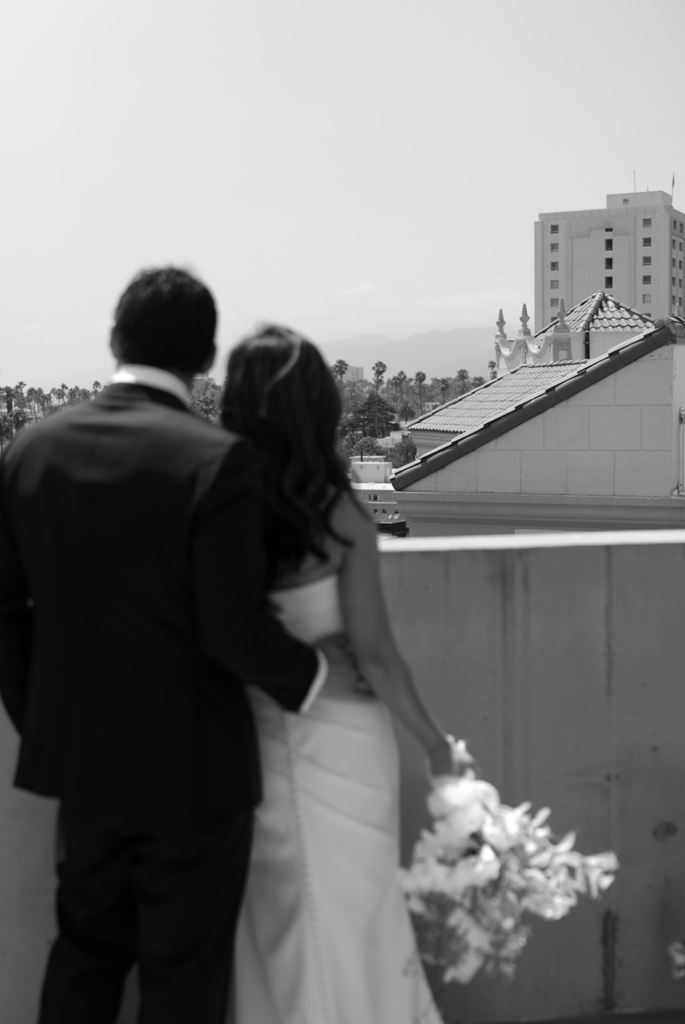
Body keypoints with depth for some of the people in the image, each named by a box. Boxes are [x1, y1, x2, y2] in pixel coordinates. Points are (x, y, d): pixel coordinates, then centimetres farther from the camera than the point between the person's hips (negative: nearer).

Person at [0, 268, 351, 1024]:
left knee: (84, 951, 23)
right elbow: (234, 627, -20)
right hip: (191, 766, -5)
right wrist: (314, 674, -2)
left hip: (78, 759, 5)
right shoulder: (219, 459, -20)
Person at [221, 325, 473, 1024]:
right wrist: (436, 745, 1)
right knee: (349, 908, 18)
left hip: (253, 740, 3)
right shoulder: (339, 518, -18)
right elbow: (375, 657, -13)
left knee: (274, 912, 22)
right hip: (337, 738, -3)